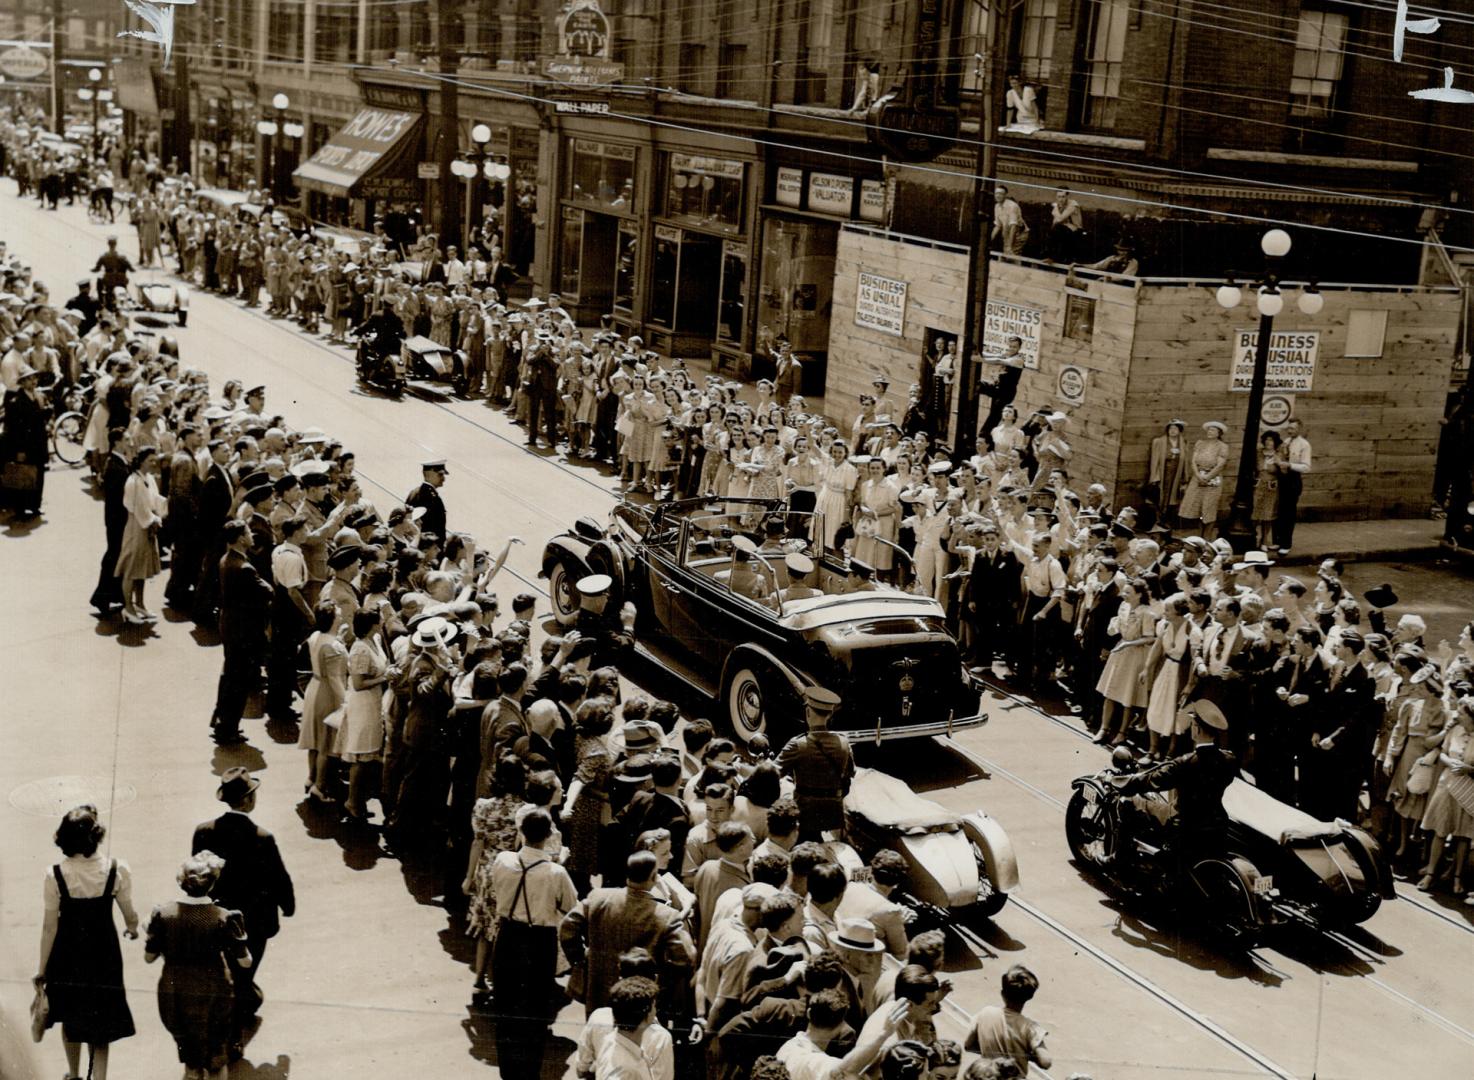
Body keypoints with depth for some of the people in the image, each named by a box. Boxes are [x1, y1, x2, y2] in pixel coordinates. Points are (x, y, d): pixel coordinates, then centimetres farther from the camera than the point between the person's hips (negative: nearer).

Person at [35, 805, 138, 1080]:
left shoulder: (55, 875, -16)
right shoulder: (116, 871, -17)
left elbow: (50, 926, -10)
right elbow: (130, 916, -6)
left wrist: (42, 970, 1)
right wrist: (132, 929, 18)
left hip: (68, 954, 1)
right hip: (104, 954, -1)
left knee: (70, 1019, 24)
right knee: (99, 1027, 14)